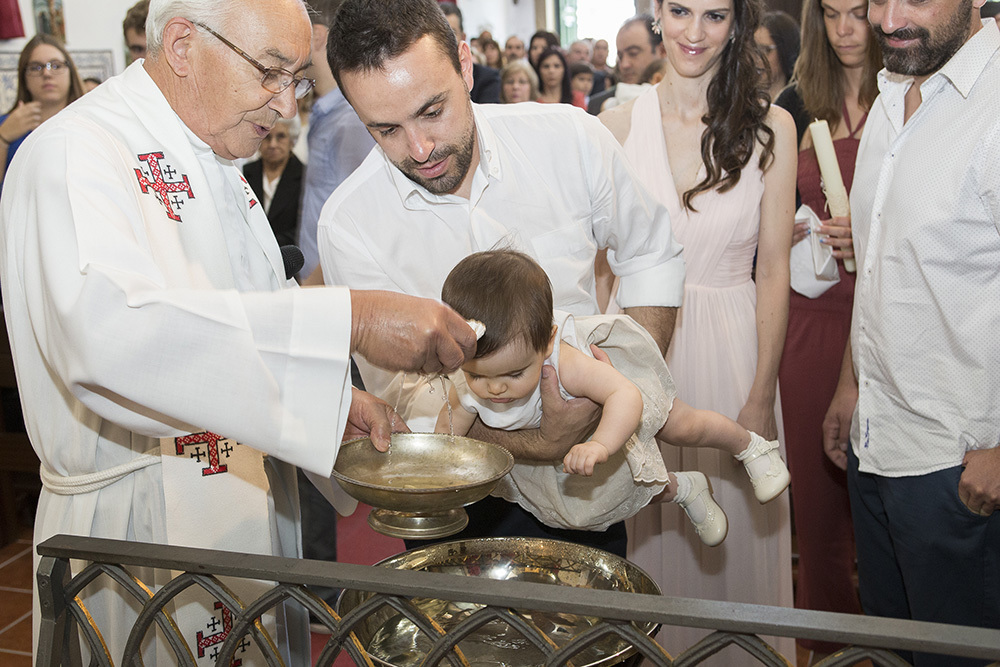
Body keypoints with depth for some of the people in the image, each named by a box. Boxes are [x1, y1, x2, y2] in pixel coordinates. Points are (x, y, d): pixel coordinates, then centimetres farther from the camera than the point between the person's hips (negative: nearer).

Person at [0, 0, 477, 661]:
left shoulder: (215, 166, 12)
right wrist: (351, 321, -41)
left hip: (253, 506, 8)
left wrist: (331, 393, 0)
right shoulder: (73, 153, -18)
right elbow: (107, 328, -38)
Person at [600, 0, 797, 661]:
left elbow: (773, 267, -4)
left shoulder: (771, 128, -3)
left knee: (736, 532, 10)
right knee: (651, 531, 12)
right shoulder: (618, 124, -1)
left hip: (733, 349, 0)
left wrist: (762, 395, -7)